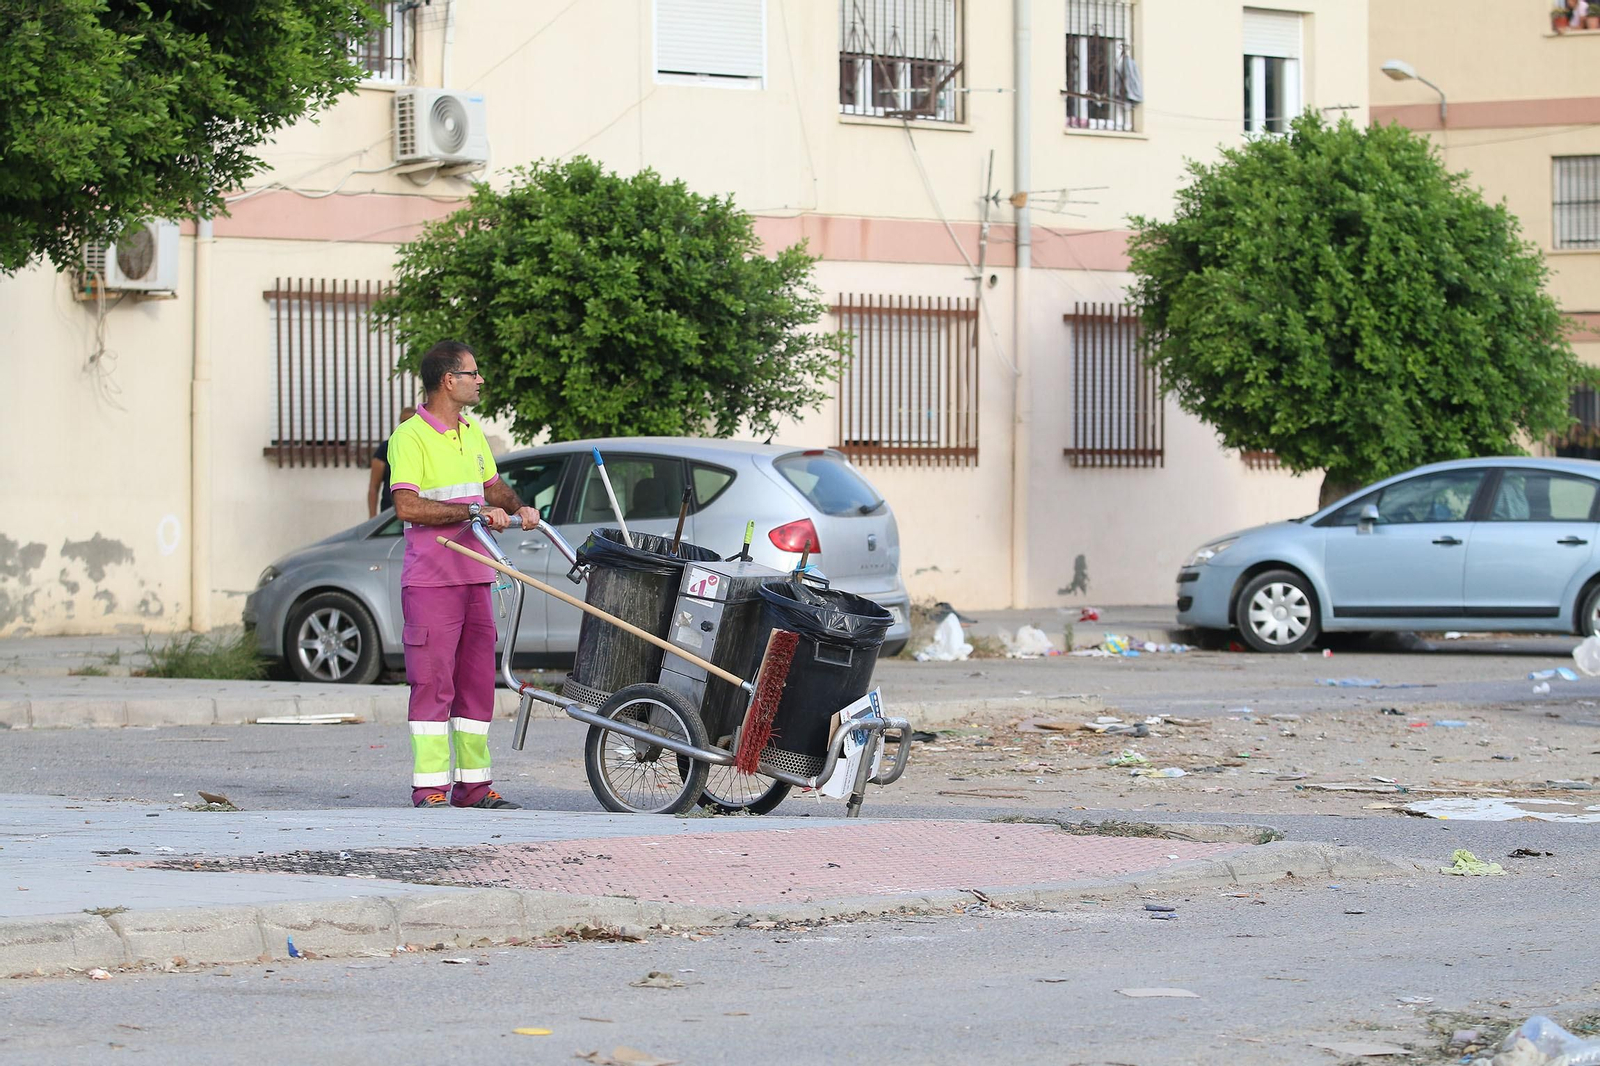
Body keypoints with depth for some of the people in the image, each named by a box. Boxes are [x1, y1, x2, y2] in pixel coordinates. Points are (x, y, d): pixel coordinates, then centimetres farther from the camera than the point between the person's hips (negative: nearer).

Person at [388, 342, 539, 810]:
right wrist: (475, 511, -21)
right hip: (430, 580, -8)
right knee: (433, 682, -7)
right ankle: (429, 787, -5)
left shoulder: (472, 432, 15)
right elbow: (407, 506, -20)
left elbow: (493, 485, 28)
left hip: (475, 577, 8)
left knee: (477, 682, 9)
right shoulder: (411, 436, -10)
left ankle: (473, 783, 14)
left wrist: (517, 507, 7)